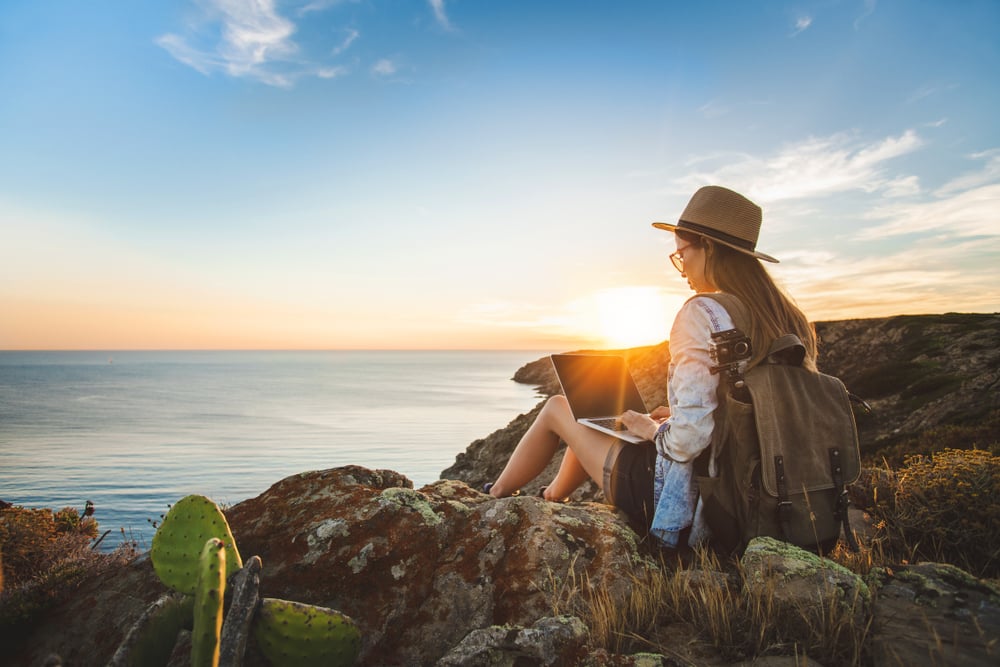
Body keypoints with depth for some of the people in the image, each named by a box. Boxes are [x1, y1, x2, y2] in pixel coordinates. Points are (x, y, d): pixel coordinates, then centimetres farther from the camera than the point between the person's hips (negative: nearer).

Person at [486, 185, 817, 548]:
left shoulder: (701, 312, -21)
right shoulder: (782, 317, 3)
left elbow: (690, 437, -28)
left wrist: (654, 429, -7)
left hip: (684, 505, -8)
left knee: (558, 407, 12)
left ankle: (495, 496, 35)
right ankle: (551, 499, 44)